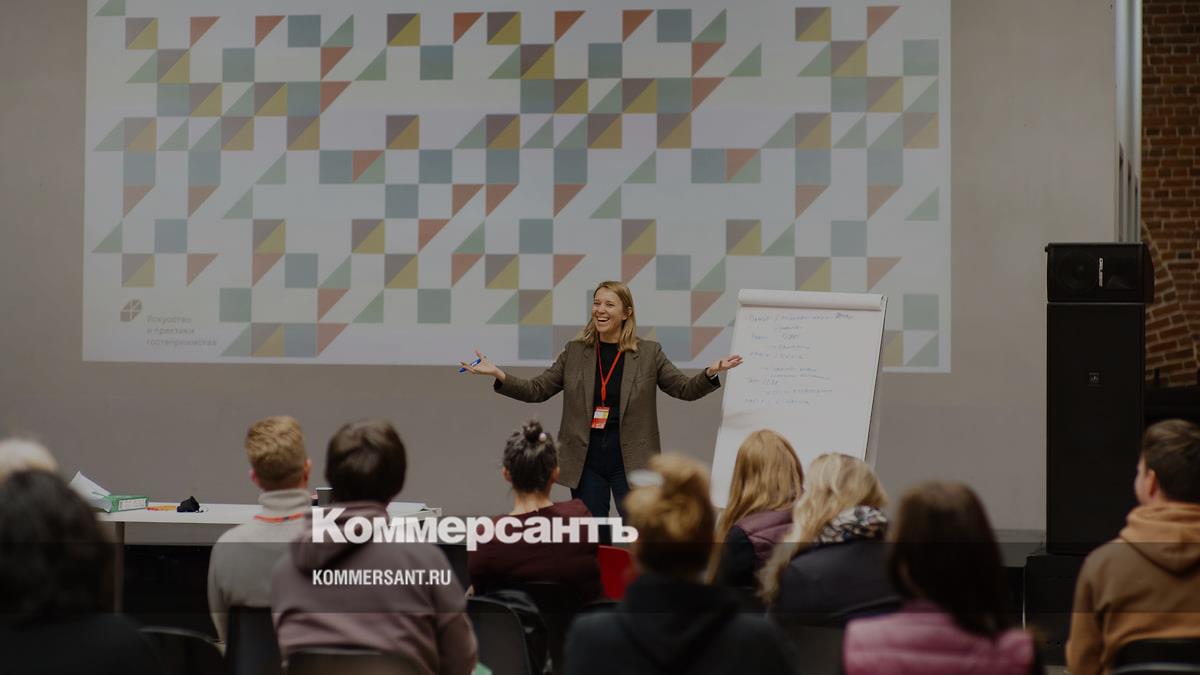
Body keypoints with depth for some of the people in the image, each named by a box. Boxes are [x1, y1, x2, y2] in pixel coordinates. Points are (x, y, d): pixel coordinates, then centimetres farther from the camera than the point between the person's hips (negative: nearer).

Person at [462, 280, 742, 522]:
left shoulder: (649, 353, 2)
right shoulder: (575, 352, 5)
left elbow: (685, 389, 3)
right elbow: (537, 390, 6)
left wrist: (711, 373, -17)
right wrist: (498, 375, -8)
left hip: (631, 462, -2)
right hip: (586, 462, 2)